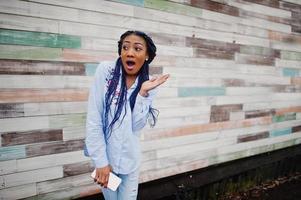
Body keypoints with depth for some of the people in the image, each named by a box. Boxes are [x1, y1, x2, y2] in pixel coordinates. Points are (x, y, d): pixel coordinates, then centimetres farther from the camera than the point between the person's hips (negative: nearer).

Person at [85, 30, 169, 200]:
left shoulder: (148, 84, -2)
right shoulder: (106, 71, -11)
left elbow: (136, 126, -11)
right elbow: (93, 120, -13)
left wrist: (143, 93, -19)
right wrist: (101, 161, -14)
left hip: (130, 159, 2)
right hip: (104, 155, -2)